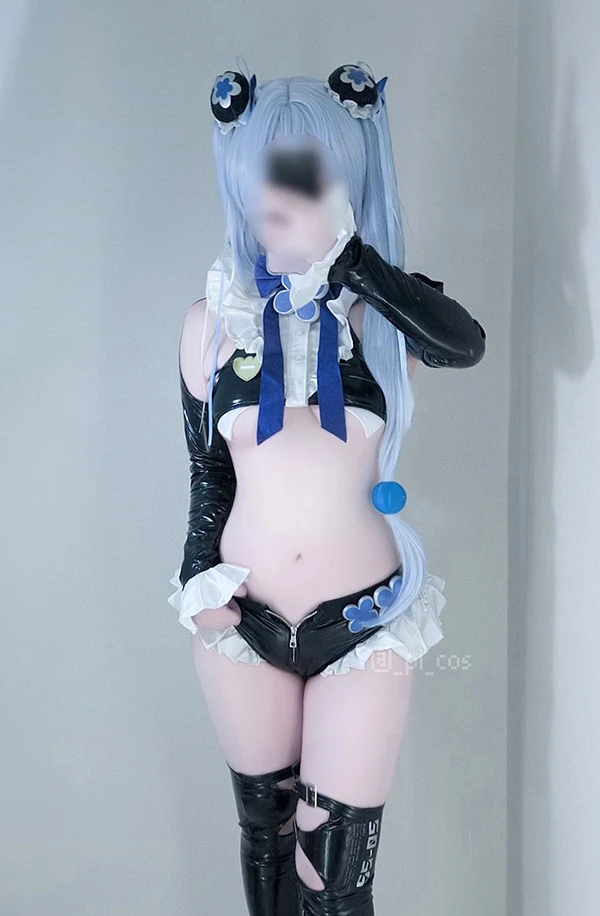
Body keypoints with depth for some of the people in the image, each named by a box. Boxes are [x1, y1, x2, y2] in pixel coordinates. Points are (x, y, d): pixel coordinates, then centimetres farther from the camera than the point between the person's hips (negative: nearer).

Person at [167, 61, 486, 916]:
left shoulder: (383, 313, -6)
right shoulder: (214, 321, -2)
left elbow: (466, 343, -29)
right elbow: (207, 473, 6)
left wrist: (342, 250, -27)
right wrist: (199, 577, -4)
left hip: (363, 622, -2)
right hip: (244, 620, 2)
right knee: (265, 836, 20)